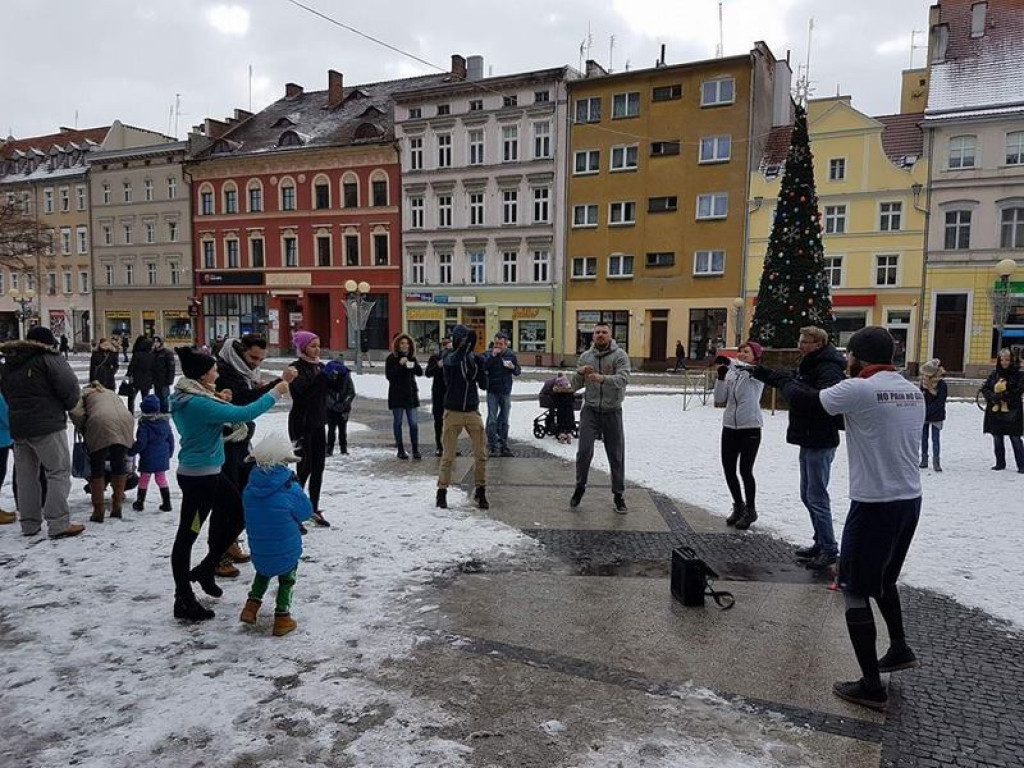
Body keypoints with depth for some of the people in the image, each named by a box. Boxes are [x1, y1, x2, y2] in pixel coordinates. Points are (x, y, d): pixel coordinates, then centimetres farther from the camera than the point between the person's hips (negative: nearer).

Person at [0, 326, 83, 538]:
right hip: (47, 427, -8)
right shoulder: (48, 358, -9)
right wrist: (68, 405, 5)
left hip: (18, 427, 8)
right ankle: (59, 524, -7)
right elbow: (70, 387, -14)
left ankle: (29, 524, 20)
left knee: (26, 476, 14)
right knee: (59, 473, -3)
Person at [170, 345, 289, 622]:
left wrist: (219, 402, 5)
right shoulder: (197, 403, -24)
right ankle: (183, 601, 13)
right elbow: (243, 414, -27)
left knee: (239, 513, 19)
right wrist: (275, 394, -18)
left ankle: (205, 569, 29)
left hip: (209, 473, 10)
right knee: (187, 535, 1)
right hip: (198, 477, -10)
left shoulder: (188, 398, 6)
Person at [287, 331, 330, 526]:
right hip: (301, 423, -6)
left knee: (318, 467, 8)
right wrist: (323, 375, -40)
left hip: (318, 423, 7)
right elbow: (302, 387, -28)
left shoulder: (320, 366, 10)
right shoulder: (297, 368, -10)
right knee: (305, 468, -6)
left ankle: (314, 509, 18)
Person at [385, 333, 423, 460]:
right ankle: (400, 449, 10)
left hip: (411, 394, 3)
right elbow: (388, 375, -12)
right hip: (396, 395, -3)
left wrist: (413, 365, -18)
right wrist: (400, 364, -21)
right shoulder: (391, 358, -2)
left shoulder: (412, 358, 9)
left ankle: (415, 449, 4)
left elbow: (420, 373, 1)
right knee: (398, 422, 3)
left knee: (413, 423, -1)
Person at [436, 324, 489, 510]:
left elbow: (484, 385, 1)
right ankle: (442, 491, 15)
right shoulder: (449, 358, -3)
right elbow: (456, 360, -25)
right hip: (453, 412, -3)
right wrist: (466, 346, -34)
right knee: (448, 455, 1)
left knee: (481, 454, 1)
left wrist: (481, 367, -15)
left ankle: (480, 491, 15)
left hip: (473, 411, 3)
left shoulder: (476, 358, 3)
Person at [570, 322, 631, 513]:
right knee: (584, 451, -5)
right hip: (590, 410, 2)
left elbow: (623, 379, -22)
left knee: (616, 455, 5)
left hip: (612, 411, -2)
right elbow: (575, 386, 7)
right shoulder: (585, 356, 5)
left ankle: (619, 495, 19)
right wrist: (579, 372, -15)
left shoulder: (620, 355, -6)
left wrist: (603, 378, -40)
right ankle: (580, 487, 18)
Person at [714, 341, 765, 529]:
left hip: (750, 428, -5)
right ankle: (738, 506, 29)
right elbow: (720, 398, 4)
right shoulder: (731, 373, 9)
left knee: (745, 470, -2)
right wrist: (721, 376, -8)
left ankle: (750, 510, 18)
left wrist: (729, 362, -40)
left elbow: (748, 368, -29)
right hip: (730, 427, 6)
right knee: (728, 469, 8)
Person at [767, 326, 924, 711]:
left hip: (874, 505, -8)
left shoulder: (858, 389, -17)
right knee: (882, 579, 29)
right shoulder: (913, 391, 7)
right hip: (910, 500, 8)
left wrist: (785, 380, 11)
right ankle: (899, 648, 41)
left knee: (855, 591, 4)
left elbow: (803, 402, -10)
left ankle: (871, 686, 9)